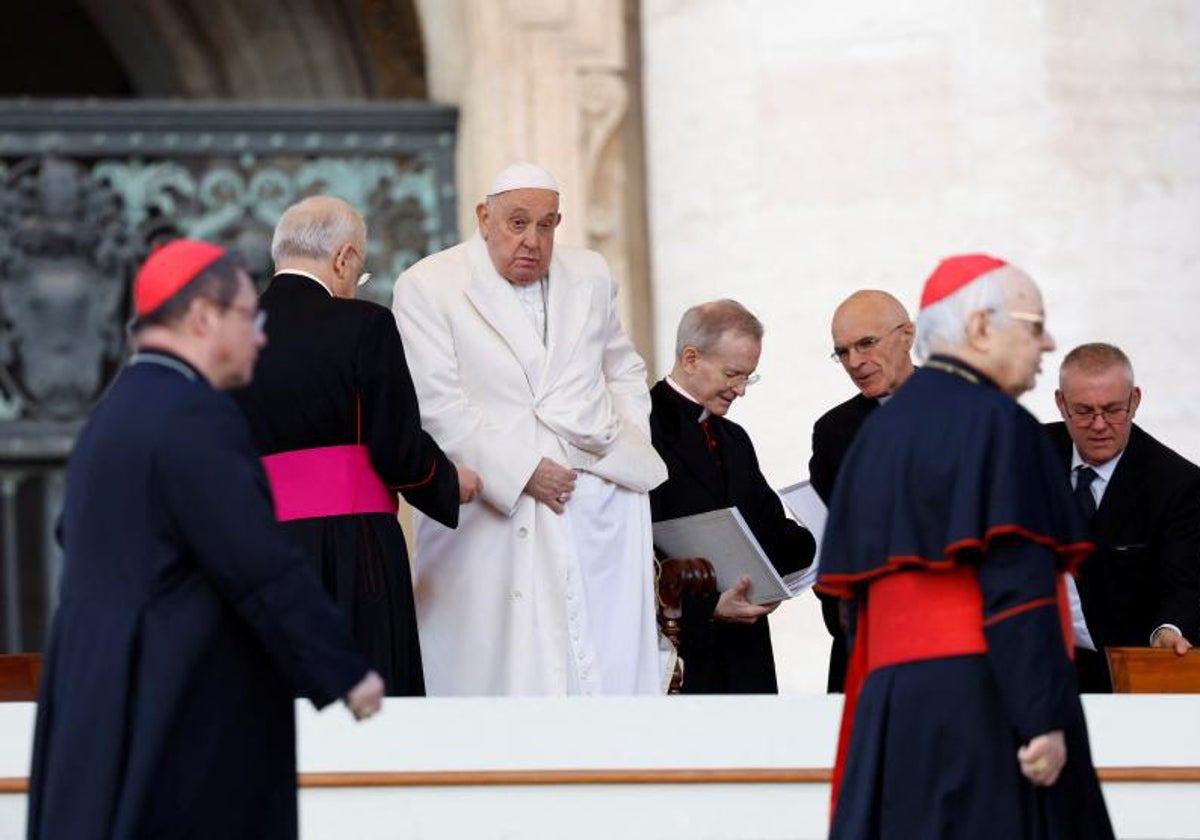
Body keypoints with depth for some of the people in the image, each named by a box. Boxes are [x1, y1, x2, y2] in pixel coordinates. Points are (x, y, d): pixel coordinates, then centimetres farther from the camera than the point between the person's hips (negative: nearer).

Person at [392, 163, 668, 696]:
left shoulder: (590, 276, 13)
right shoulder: (427, 288, -2)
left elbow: (625, 372, 26)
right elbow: (438, 407, -9)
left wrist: (630, 447, 8)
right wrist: (523, 472, -15)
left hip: (598, 504, 4)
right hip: (492, 507, -4)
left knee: (610, 666, -4)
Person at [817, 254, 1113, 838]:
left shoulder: (880, 433, 17)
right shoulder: (995, 423, -7)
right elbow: (1017, 586, -17)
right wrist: (1045, 717, -18)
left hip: (892, 702, 8)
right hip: (984, 702, -8)